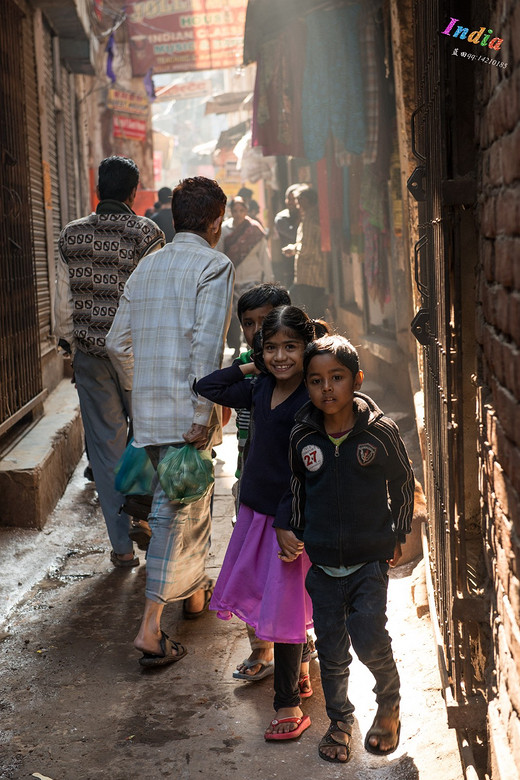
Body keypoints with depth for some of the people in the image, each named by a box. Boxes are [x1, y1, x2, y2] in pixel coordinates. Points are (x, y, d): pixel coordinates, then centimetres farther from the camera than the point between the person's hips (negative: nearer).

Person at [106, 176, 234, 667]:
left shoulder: (146, 267, 15)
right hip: (187, 411, -7)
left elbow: (117, 342, 16)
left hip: (148, 409, 7)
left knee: (187, 498, 23)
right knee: (178, 510, -3)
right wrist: (206, 411, -18)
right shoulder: (214, 266, -6)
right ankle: (150, 627, -6)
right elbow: (207, 343, -18)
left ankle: (194, 592, 39)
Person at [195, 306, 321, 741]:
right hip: (256, 509, 8)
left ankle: (289, 706, 12)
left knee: (284, 605, -1)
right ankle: (301, 673, 39)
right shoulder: (261, 390, 4)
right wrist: (250, 367, 6)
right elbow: (207, 388, 15)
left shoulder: (312, 401, -18)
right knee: (269, 596, 18)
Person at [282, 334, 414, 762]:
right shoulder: (302, 437, -7)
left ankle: (389, 706, 24)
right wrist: (291, 530, 6)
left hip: (370, 559, -2)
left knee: (369, 639, -7)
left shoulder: (380, 431, -12)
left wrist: (397, 535, 6)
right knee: (331, 647, 10)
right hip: (322, 562, 2)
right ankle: (340, 719, 33)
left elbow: (403, 483, 2)